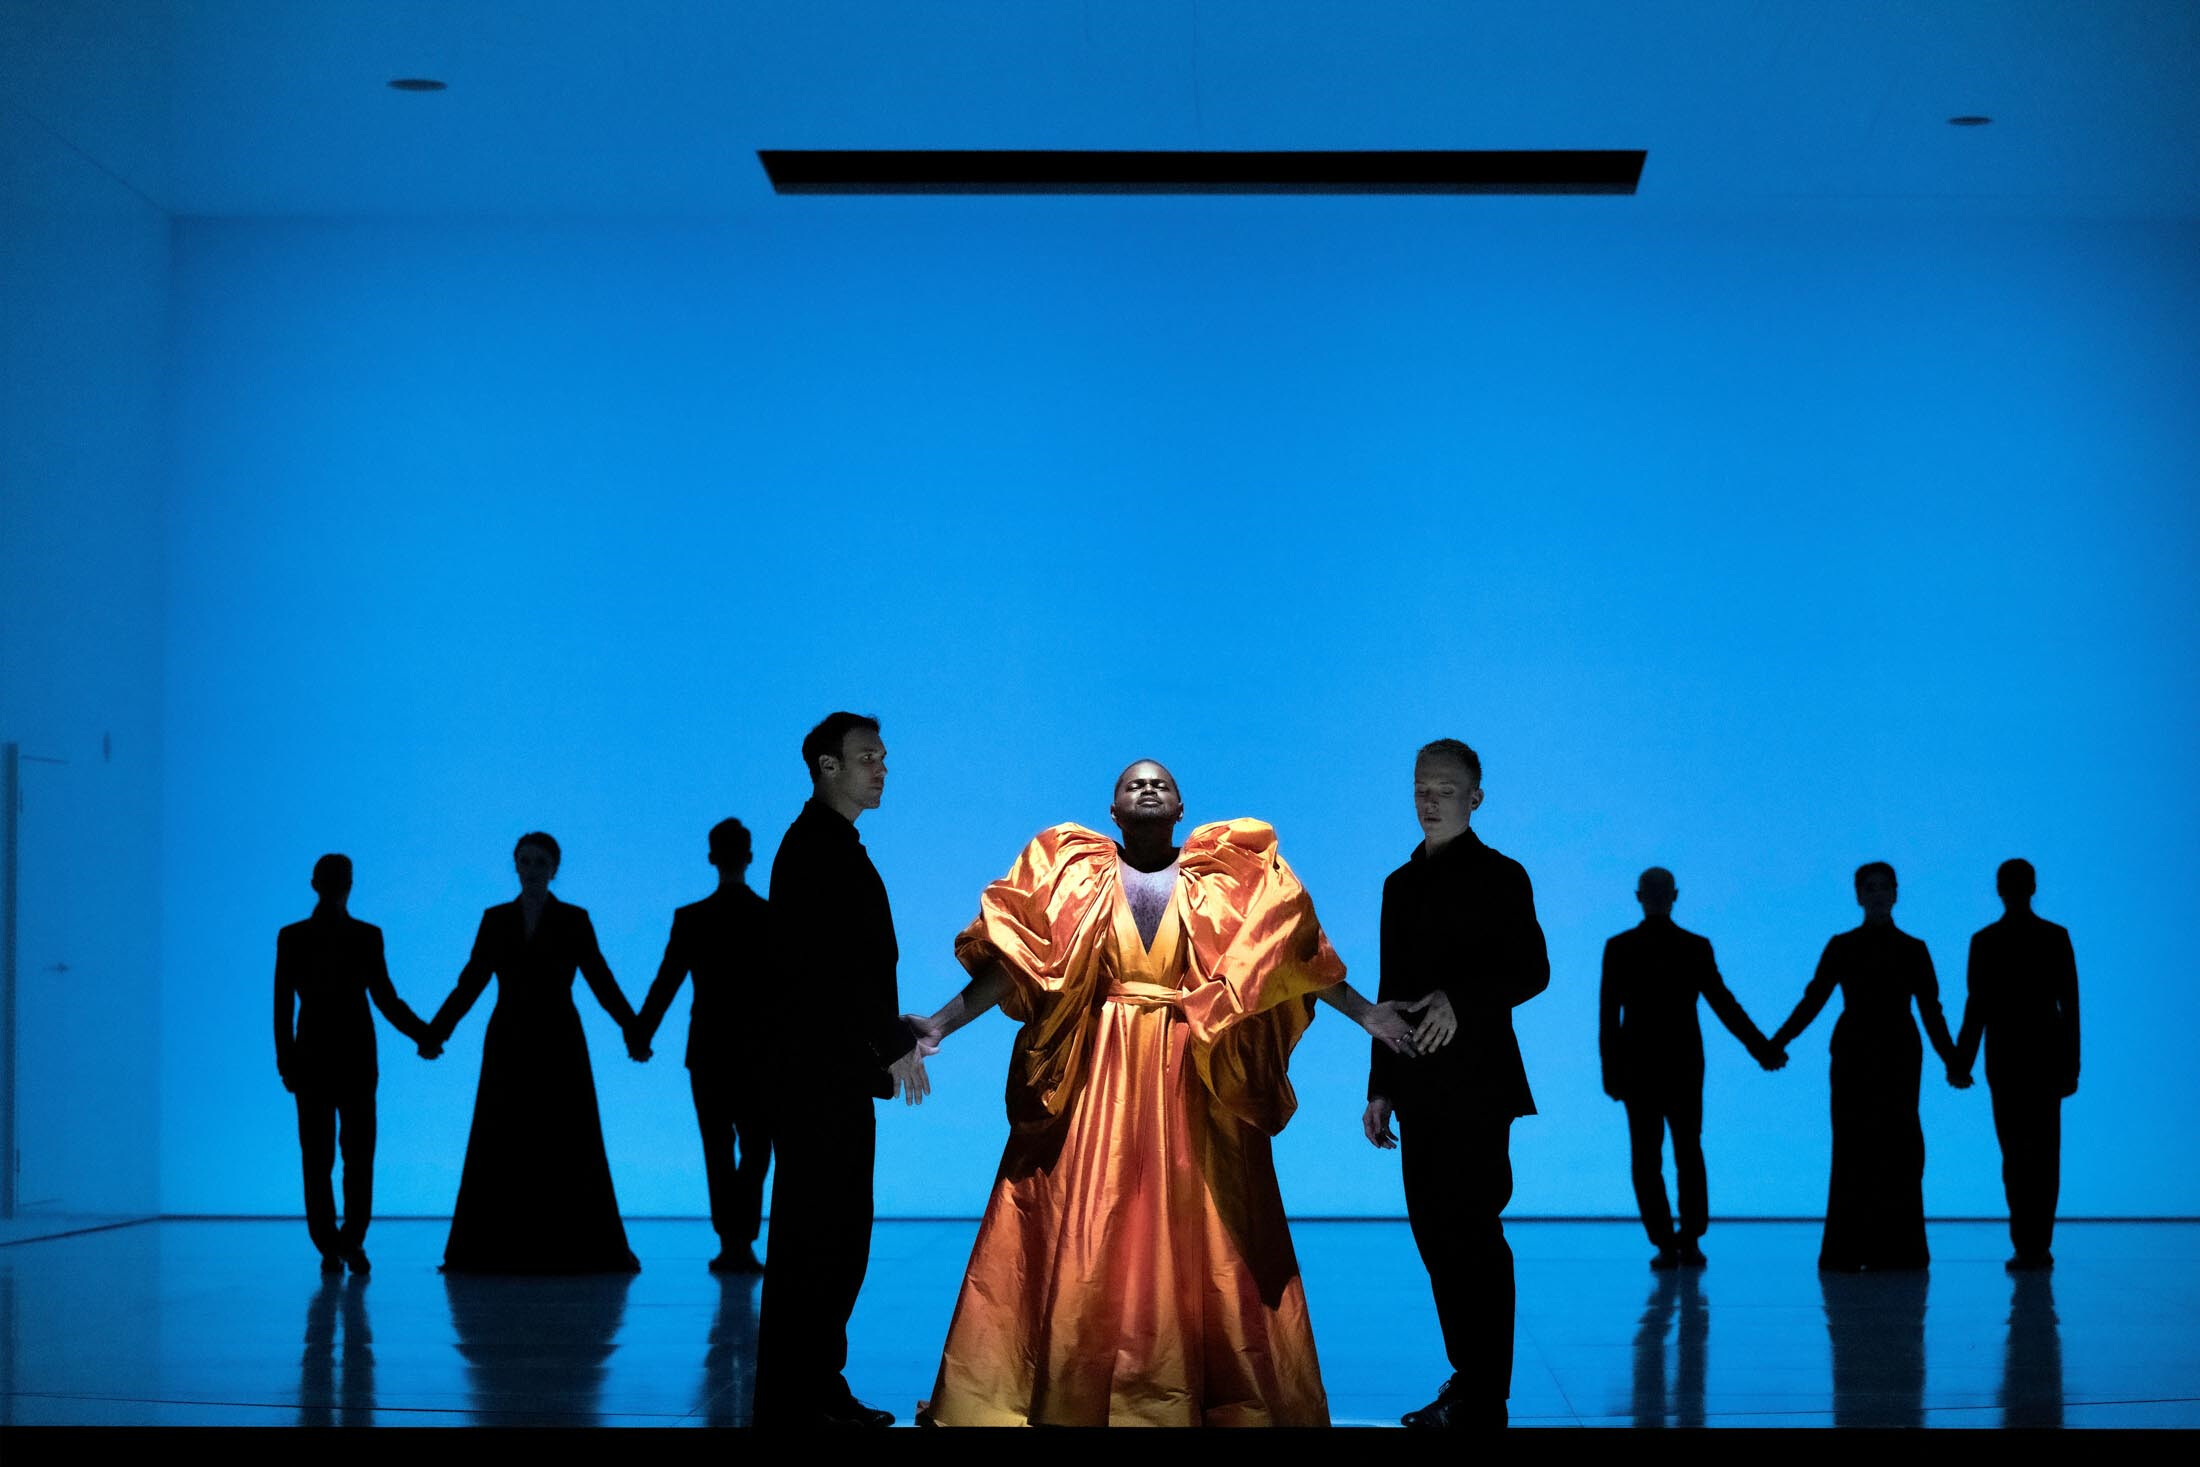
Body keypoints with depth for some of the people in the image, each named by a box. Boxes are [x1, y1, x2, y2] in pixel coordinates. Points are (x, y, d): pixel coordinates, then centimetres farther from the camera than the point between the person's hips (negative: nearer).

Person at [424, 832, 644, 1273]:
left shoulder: (574, 920, 2)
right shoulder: (495, 920, 8)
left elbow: (601, 982, -1)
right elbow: (470, 983, 7)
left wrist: (634, 1030, -13)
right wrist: (436, 1031, -4)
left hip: (559, 1045, -2)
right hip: (508, 1047, 2)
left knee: (568, 1149, -4)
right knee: (501, 1150, -2)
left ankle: (581, 1250, 0)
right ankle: (494, 1251, 1)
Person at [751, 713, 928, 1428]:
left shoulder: (832, 846, 19)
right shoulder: (818, 847, -12)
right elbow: (841, 962, -19)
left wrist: (891, 1031, 13)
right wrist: (896, 1041, -13)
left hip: (837, 1072, 10)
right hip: (819, 1073, -10)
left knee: (837, 1235, 13)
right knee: (812, 1235, -7)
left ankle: (817, 1390, 19)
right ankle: (795, 1401, -4)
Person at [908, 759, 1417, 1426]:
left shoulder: (1227, 879, 10)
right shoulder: (1075, 874, 9)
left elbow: (1295, 954, 7)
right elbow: (1012, 963, 2)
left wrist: (1366, 1015, -1)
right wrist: (941, 1024, -9)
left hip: (1196, 1087, 0)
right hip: (1095, 1081, 0)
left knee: (1201, 1243, 0)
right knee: (1080, 1241, -3)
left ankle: (1224, 1398, 8)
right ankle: (1073, 1397, 2)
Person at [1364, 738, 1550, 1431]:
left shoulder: (1499, 876, -2)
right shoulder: (1402, 884, 17)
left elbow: (1532, 970, -10)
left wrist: (1458, 998, -25)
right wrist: (1381, 1087, 16)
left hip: (1476, 1082, -7)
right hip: (1420, 1087, 7)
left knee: (1473, 1234, -7)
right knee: (1435, 1233, 8)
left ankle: (1484, 1400, -3)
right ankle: (1467, 1380, 16)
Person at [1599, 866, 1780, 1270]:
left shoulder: (1618, 948, -5)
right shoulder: (1696, 947, -4)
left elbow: (1608, 1015, -6)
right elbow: (1724, 1004, -4)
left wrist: (1611, 1071, -1)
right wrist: (1761, 1049, 5)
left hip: (1636, 1065, -1)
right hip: (1684, 1065, 1)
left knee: (1646, 1157, 5)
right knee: (1689, 1153, 13)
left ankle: (1665, 1245, -1)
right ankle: (1689, 1243, 8)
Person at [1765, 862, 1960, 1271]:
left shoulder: (1912, 949, 8)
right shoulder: (1841, 947, 7)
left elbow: (1930, 1010, 6)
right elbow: (1813, 999, 2)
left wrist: (1951, 1059, -6)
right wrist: (1778, 1041, -9)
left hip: (1899, 1057, 1)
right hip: (1854, 1057, -1)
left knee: (1899, 1151, -3)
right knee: (1853, 1149, -5)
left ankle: (1897, 1249, 3)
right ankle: (1846, 1250, -4)